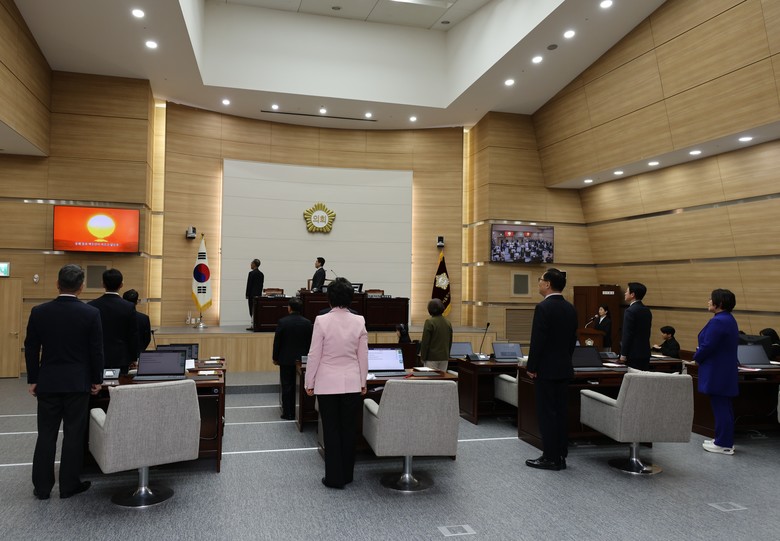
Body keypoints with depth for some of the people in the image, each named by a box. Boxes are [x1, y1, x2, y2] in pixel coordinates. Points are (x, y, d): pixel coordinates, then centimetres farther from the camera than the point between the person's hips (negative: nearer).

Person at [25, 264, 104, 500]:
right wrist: (97, 379, 4)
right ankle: (69, 485, 14)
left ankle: (42, 486, 18)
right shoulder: (91, 313, -11)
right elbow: (96, 350, -7)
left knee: (46, 434, 11)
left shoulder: (39, 312, -3)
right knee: (74, 434, 6)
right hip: (78, 383, -2)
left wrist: (32, 379, 12)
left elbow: (31, 349, 2)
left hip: (48, 382, 2)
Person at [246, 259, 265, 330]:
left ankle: (253, 325, -3)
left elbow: (249, 285, -12)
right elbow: (261, 285, 11)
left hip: (252, 294, -7)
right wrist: (260, 293, 16)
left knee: (253, 310, -3)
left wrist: (247, 295, -7)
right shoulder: (261, 274, 9)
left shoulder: (251, 273, -12)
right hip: (259, 294, 7)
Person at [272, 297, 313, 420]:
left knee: (287, 387, 6)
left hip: (286, 360, -2)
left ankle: (288, 413, 10)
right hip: (302, 359, 2)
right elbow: (310, 342, 2)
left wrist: (275, 358, 5)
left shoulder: (282, 322, -11)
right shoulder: (307, 323, -5)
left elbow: (277, 341, -6)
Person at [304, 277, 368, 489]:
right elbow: (363, 356, 1)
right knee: (349, 429, 13)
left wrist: (310, 382, 3)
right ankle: (347, 474, 24)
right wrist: (363, 382, 12)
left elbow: (314, 355, -8)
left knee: (331, 430, 8)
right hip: (352, 383, 2)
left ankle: (335, 477, 14)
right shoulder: (359, 321, -5)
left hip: (327, 384, -2)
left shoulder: (322, 321, -12)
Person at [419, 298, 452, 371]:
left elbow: (425, 342, -12)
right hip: (444, 357, 6)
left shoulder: (429, 322, -12)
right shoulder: (448, 322, 7)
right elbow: (450, 341, 14)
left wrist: (423, 357, -4)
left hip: (432, 357, -6)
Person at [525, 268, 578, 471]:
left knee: (547, 413, -1)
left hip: (546, 369, -8)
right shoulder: (570, 308, 8)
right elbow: (573, 339, 12)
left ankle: (550, 458, 5)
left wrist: (531, 367, -10)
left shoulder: (543, 307, -16)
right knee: (561, 412, 11)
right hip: (564, 368, 8)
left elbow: (537, 340, -18)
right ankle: (560, 456, 18)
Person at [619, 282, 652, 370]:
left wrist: (623, 354, -12)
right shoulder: (647, 311, 11)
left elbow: (627, 335, -16)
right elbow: (646, 333, 16)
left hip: (633, 354, -8)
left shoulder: (630, 311, -15)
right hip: (645, 353, 8)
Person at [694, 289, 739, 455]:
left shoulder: (718, 321, -21)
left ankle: (723, 444, 5)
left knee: (720, 407, -2)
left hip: (717, 372, -10)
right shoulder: (729, 319, 12)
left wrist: (696, 357, -3)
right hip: (726, 371, 10)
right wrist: (700, 357, 12)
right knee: (724, 407, 17)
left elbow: (707, 346, -22)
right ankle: (725, 440, 26)